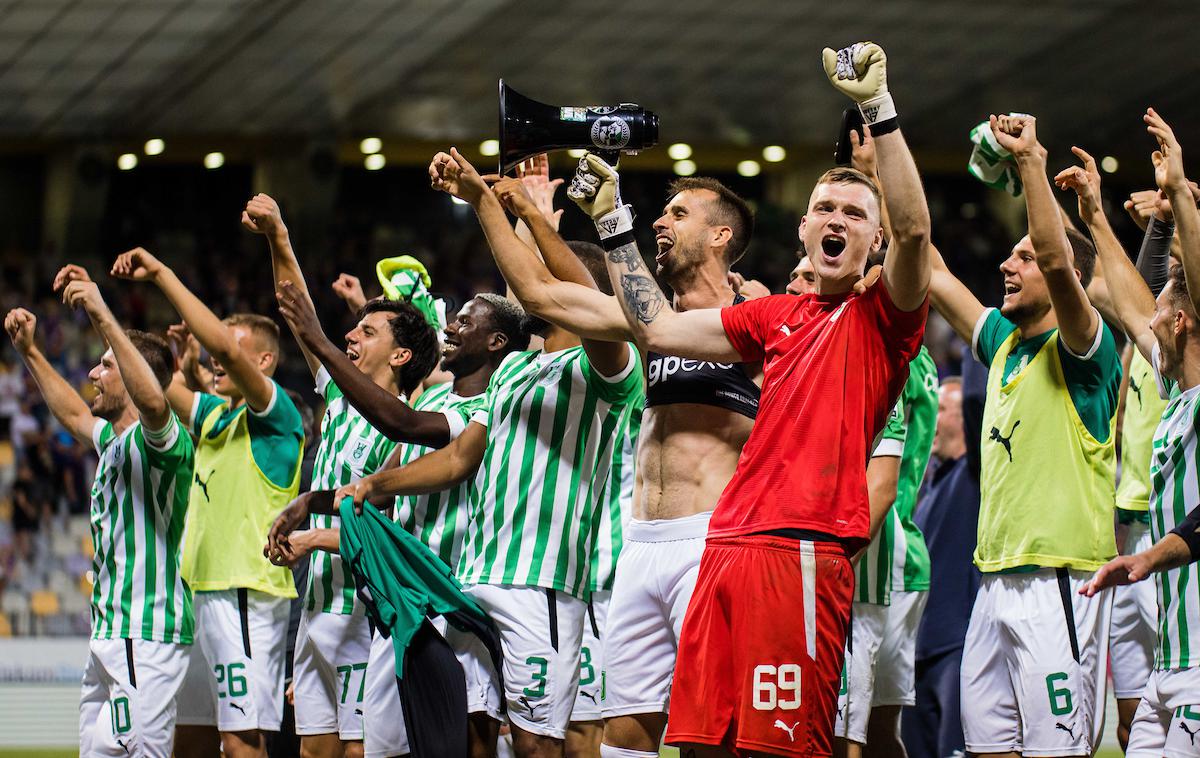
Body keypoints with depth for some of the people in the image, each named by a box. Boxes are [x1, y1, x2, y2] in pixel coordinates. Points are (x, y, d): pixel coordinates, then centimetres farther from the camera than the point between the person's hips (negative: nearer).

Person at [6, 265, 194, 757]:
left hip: (146, 636, -11)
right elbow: (73, 414, 40)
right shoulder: (113, 440, 19)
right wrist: (29, 353, 38)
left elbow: (153, 400, -36)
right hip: (108, 635, 11)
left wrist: (102, 317, -37)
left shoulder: (161, 439, -12)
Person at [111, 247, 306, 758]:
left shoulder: (275, 416, -7)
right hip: (202, 594, 9)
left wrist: (162, 274, -17)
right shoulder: (214, 414, 18)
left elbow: (225, 345, -21)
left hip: (247, 595, -9)